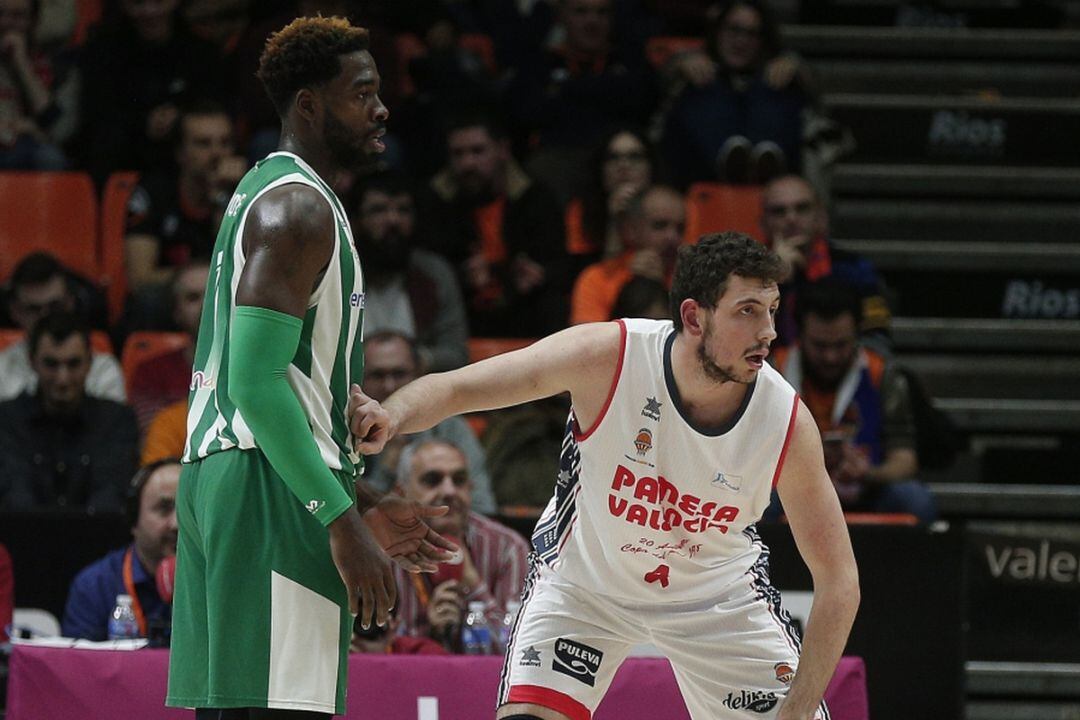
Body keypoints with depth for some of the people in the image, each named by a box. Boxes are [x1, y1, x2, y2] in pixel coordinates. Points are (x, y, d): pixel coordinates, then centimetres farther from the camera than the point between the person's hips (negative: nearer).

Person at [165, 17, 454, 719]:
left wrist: (360, 502, 25)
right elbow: (257, 381, -21)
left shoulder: (265, 192, 21)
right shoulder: (299, 208, -11)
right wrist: (340, 519, -22)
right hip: (270, 486, -11)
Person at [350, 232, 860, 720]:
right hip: (585, 578, -1)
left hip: (717, 592, 1)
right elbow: (453, 387, -23)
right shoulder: (607, 357, -30)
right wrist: (390, 417, -46)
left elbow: (839, 582, -18)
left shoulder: (789, 424, -26)